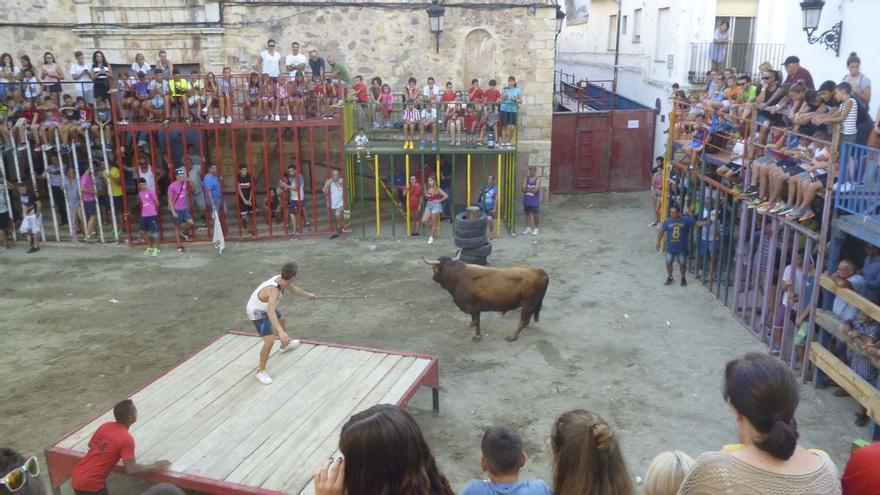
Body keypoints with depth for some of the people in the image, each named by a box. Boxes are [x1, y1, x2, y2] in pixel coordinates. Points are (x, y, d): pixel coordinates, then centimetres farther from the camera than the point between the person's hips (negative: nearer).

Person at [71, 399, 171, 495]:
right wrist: (153, 467, -5)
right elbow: (131, 470, -18)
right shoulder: (126, 439, -19)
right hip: (91, 484, -8)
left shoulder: (105, 426, 4)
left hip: (77, 477, 8)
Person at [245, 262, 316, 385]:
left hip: (265, 307, 10)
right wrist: (280, 331, -68)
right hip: (257, 313, -9)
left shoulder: (281, 279, -14)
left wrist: (307, 295, 28)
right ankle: (261, 371, 2)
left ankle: (285, 345, 61)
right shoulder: (274, 290, -42)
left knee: (281, 320, 32)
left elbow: (294, 288, 10)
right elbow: (271, 312, -57)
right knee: (270, 341, -17)